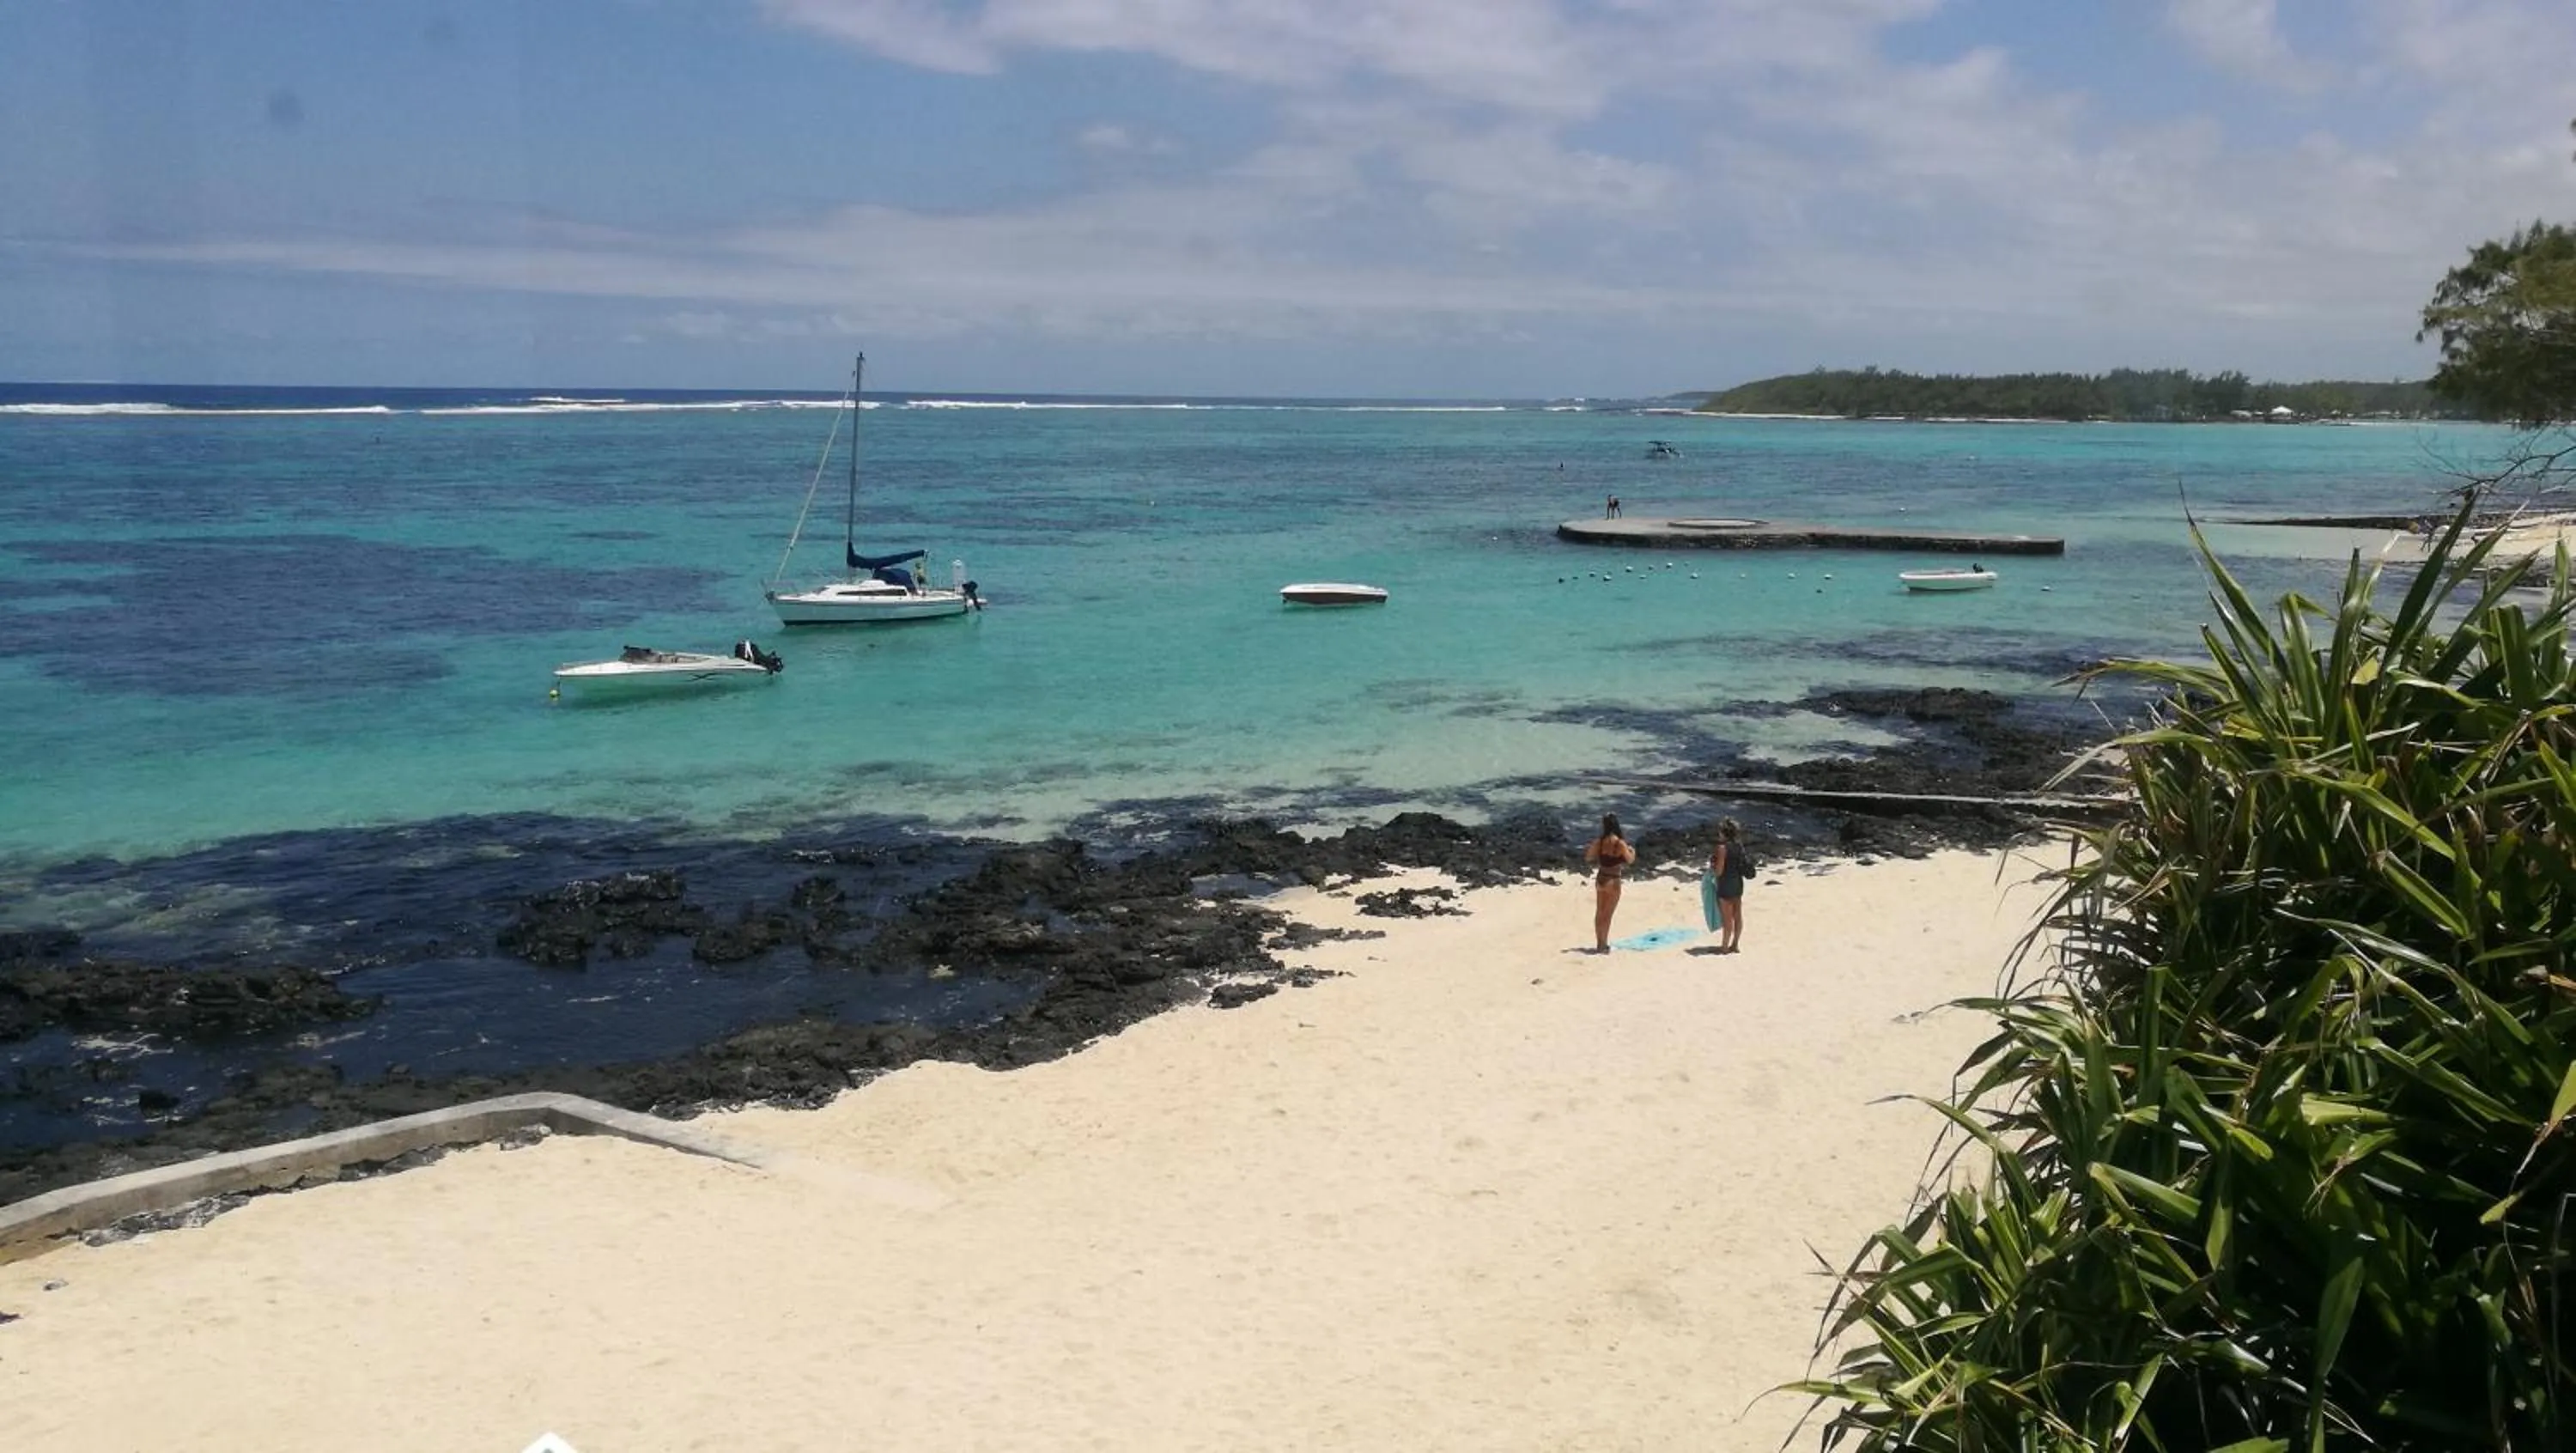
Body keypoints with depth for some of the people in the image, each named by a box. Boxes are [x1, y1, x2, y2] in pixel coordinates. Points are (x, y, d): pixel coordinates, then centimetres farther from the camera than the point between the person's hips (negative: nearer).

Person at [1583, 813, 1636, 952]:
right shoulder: (1620, 843, -18)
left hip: (1600, 879, 4)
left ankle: (1599, 943, 26)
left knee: (1599, 913, 17)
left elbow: (1588, 858, 3)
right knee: (1607, 915, 5)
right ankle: (1603, 945, 8)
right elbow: (1630, 860, -9)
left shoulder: (1599, 841, -6)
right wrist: (1633, 851, 11)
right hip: (1613, 881, -4)